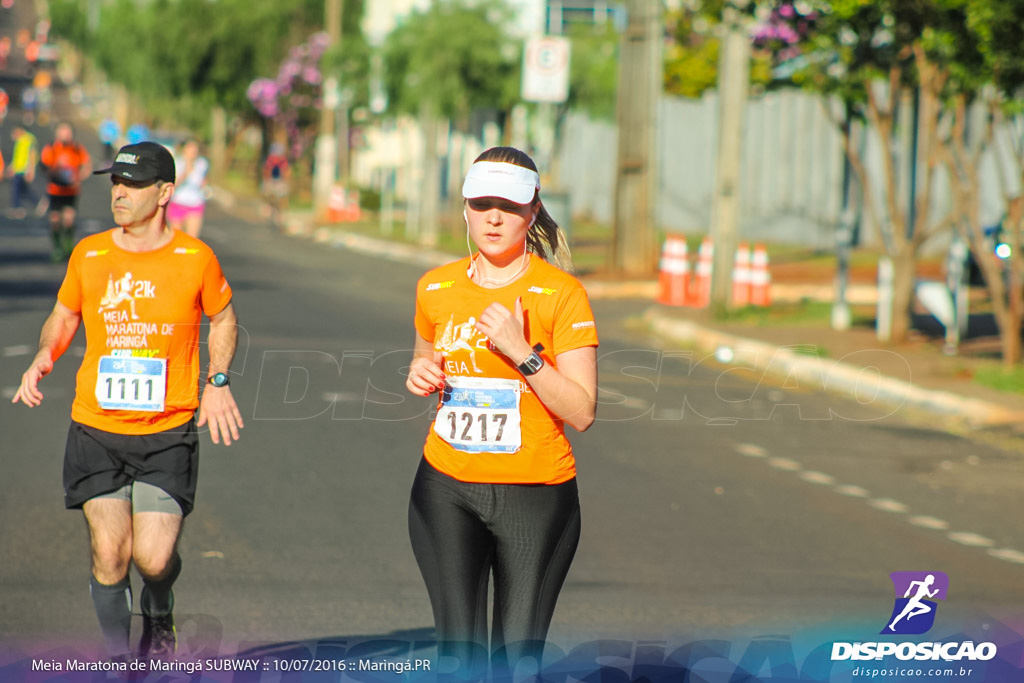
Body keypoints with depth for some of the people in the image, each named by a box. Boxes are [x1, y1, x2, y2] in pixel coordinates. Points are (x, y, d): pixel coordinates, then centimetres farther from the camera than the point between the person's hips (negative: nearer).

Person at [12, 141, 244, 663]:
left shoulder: (195, 258, -3)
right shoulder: (88, 254, 1)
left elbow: (223, 318, 14)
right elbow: (63, 316, 16)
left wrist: (218, 381, 1)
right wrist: (44, 356, -3)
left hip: (168, 433, -2)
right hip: (96, 429, 2)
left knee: (153, 559, -8)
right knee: (109, 553, -4)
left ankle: (159, 617, 28)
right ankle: (117, 653, 19)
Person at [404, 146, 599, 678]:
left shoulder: (561, 294, -6)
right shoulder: (435, 288, 7)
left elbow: (582, 412, -10)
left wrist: (522, 353, -20)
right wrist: (419, 375, 3)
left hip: (535, 496, -3)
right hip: (447, 491, 3)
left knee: (517, 657, -3)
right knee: (458, 654, -3)